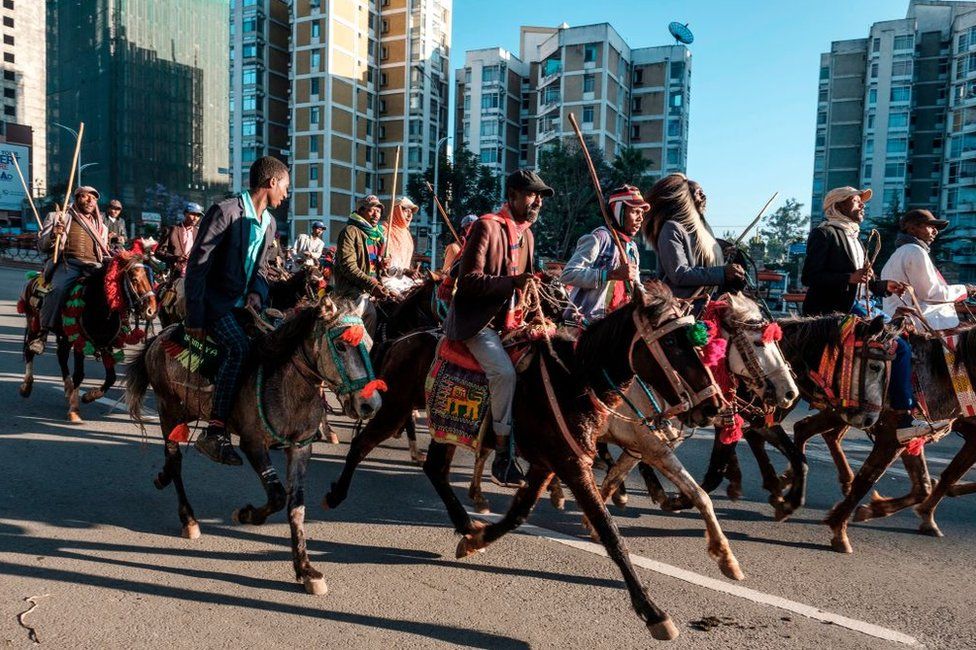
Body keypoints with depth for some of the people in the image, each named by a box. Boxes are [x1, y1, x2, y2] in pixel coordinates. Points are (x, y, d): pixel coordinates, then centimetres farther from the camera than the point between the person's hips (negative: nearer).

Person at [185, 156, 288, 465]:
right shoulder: (225, 211, -15)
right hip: (215, 300, -9)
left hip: (243, 301, 9)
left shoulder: (269, 223, 10)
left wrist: (257, 293, -6)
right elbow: (197, 265, -16)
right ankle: (215, 432, -26)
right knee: (239, 346, -28)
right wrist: (195, 317, -17)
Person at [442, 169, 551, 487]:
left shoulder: (527, 236, 14)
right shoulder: (486, 227, -11)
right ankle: (503, 455, -15)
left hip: (507, 319, 9)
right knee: (504, 371, -25)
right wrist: (511, 282, -29)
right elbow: (469, 281, -18)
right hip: (476, 319, -8)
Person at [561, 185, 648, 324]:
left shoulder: (632, 247, 17)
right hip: (589, 321, -8)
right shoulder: (599, 239, -9)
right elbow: (567, 274, -20)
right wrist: (612, 274, -24)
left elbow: (635, 284, 28)